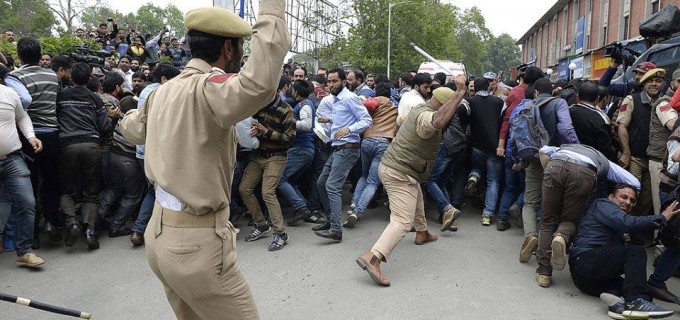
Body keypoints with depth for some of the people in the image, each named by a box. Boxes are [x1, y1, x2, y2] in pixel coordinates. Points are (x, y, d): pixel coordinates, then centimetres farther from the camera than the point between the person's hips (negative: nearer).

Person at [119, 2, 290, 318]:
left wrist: (131, 114, 52)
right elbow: (260, 83, -42)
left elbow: (131, 127, 28)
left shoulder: (163, 91, 7)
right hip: (197, 244, -9)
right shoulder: (207, 89, -20)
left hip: (160, 233, 9)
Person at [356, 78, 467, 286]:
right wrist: (460, 92, -43)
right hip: (400, 174, -11)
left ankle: (422, 233, 58)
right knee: (402, 221, -15)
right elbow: (438, 121, -50)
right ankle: (372, 258, -27)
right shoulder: (426, 116, -25)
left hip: (391, 167, 11)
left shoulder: (421, 109, 7)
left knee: (417, 201, 34)